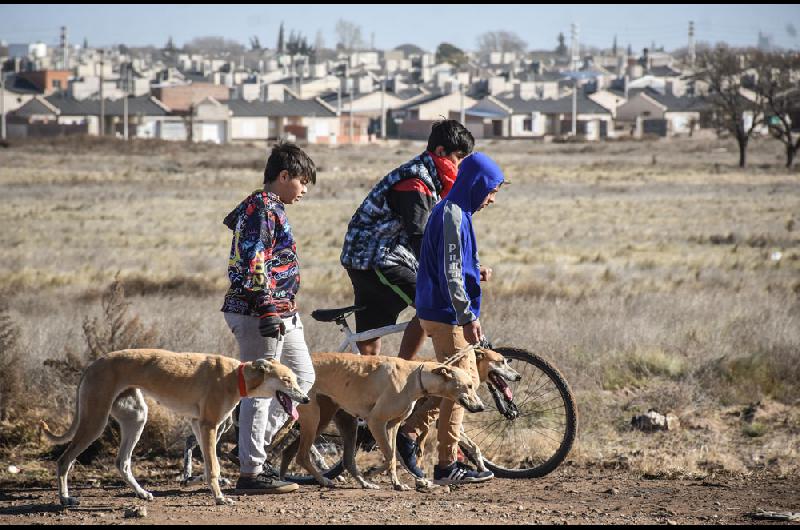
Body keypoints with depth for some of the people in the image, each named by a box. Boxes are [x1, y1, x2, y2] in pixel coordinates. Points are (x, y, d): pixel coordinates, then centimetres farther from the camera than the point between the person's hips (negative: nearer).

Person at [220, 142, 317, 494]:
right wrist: (268, 311, -23)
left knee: (302, 377, 16)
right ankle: (251, 471, -2)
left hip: (282, 314, 11)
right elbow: (253, 264, -21)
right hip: (260, 314, -11)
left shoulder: (270, 208, 18)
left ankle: (254, 445, 19)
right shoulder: (262, 208, -14)